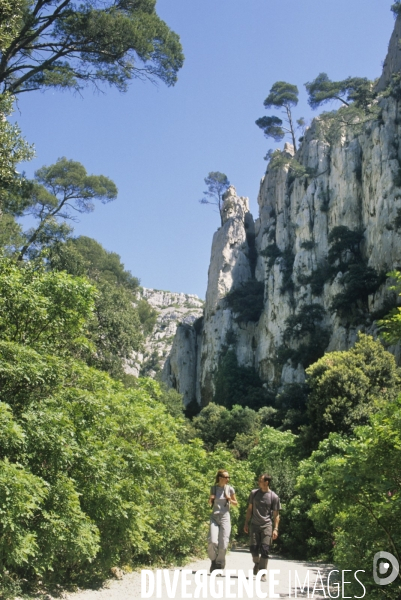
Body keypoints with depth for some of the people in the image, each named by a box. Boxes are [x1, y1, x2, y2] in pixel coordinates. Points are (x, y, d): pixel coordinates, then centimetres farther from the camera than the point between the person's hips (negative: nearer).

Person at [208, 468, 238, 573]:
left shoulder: (230, 489, 0)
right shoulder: (213, 488, 4)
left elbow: (236, 503, 10)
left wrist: (229, 499, -10)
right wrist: (210, 499, -6)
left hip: (225, 517, -1)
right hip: (214, 517, 1)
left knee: (223, 544, -4)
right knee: (212, 542, -15)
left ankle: (219, 566, 15)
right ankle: (213, 560, 11)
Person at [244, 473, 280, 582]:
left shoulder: (274, 497, -3)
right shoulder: (254, 493, 6)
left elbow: (276, 515, 0)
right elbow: (249, 509, 13)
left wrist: (275, 529, -8)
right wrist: (246, 523, 10)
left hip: (267, 525, -3)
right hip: (254, 525, 3)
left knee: (264, 549, -8)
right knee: (253, 548, -2)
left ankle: (262, 574, 1)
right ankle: (256, 563, 30)